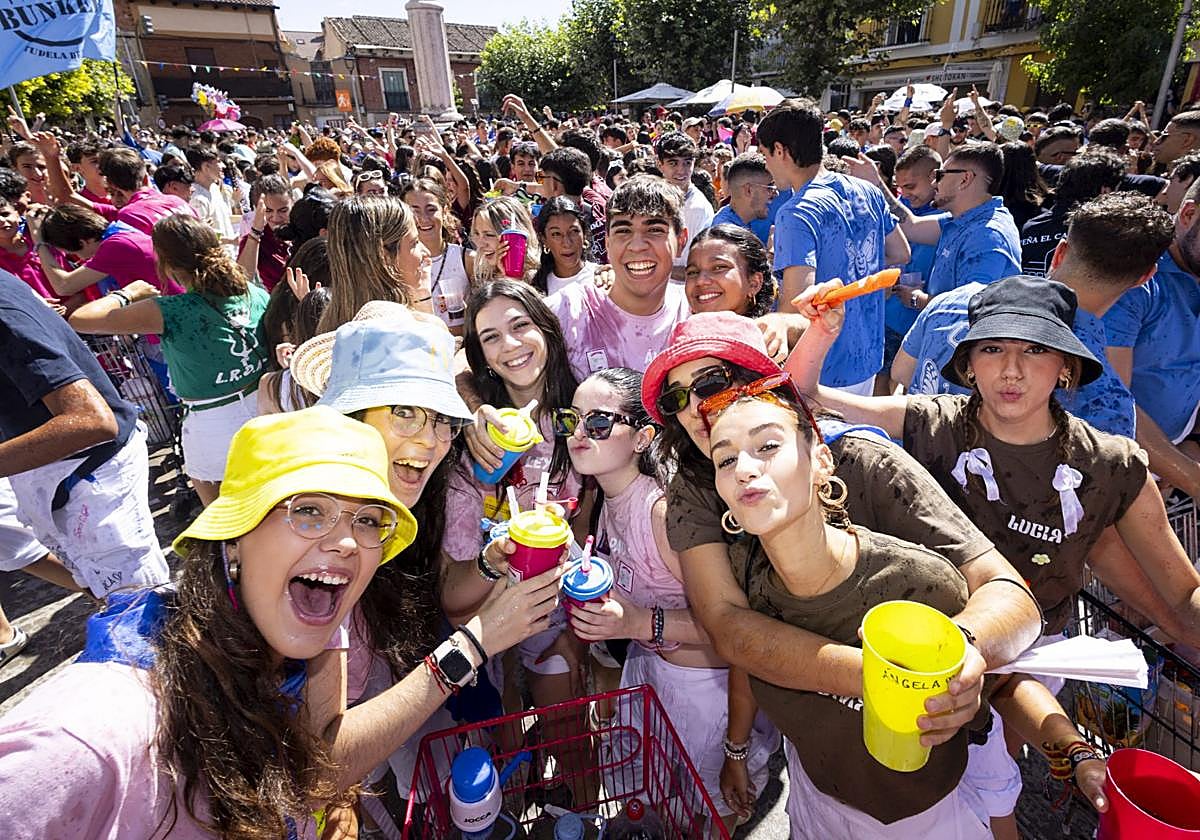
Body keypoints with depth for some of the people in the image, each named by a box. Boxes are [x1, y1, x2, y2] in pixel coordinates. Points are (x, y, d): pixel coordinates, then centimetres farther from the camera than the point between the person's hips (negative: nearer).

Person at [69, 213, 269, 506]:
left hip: (214, 425, -5)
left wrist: (126, 294, 2)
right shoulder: (255, 293, -2)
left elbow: (80, 320, -13)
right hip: (267, 407, 5)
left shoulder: (170, 312, -17)